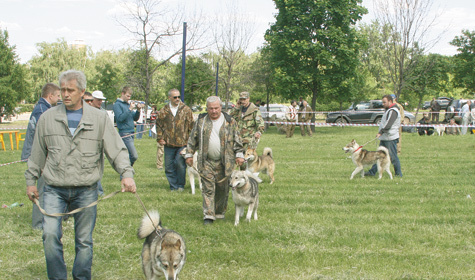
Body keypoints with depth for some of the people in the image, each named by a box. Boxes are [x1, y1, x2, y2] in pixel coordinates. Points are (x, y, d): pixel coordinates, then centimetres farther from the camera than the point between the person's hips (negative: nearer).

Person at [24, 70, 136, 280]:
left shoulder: (99, 118, 2)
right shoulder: (48, 118, 5)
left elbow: (117, 150, 0)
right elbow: (37, 154, 14)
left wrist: (127, 174, -15)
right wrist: (30, 180, 17)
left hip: (86, 190, 0)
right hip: (54, 189, 0)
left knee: (84, 241, 7)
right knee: (50, 235, -14)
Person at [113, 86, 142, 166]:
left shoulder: (128, 104, 17)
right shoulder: (117, 105, -5)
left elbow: (135, 118, 19)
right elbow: (120, 118, -17)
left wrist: (138, 110, 1)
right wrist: (130, 109, -17)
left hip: (131, 132, 8)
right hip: (124, 133, -8)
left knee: (129, 156, 9)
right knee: (134, 156, -15)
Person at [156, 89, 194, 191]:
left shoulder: (186, 110, 3)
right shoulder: (163, 111, 6)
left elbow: (191, 126, 6)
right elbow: (159, 125, 15)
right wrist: (160, 138, 6)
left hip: (182, 143, -2)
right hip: (169, 144, 2)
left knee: (180, 164, -7)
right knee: (169, 166, 5)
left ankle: (180, 185, 12)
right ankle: (173, 186, 17)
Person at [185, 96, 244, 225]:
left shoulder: (230, 122, 2)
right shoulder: (201, 121, 6)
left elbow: (237, 140, 5)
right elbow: (192, 139, 12)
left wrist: (239, 154, -2)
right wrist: (189, 154, 9)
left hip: (224, 162, 0)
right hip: (206, 162, 1)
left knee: (222, 189, 6)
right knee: (208, 188, -5)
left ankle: (220, 213, 22)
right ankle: (209, 215, -5)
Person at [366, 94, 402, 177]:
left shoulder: (393, 111, -15)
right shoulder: (388, 110, 18)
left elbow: (388, 124, -28)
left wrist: (380, 132, -35)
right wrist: (381, 133, 20)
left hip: (391, 138, -10)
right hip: (384, 138, 10)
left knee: (393, 156, -4)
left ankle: (398, 173, 5)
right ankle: (372, 171, 11)